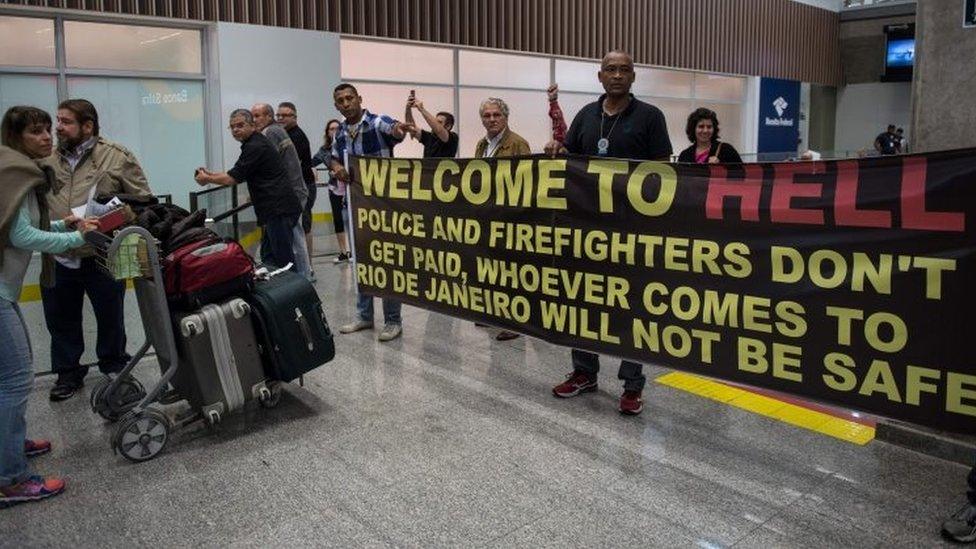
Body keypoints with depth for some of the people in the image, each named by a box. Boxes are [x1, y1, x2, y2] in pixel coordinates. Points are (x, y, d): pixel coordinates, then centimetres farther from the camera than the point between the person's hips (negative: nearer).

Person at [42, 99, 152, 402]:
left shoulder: (118, 157, -5)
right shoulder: (47, 160, 6)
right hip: (58, 260, 3)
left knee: (111, 318, 14)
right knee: (61, 320, 14)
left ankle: (115, 368, 34)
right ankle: (68, 373, 32)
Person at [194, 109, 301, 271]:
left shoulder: (255, 147, -12)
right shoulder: (257, 143, 21)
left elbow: (232, 178, -10)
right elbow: (237, 174, 28)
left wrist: (207, 179, 6)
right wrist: (211, 174, 22)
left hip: (279, 210, -11)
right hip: (276, 210, 11)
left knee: (283, 259, -10)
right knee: (268, 258, 13)